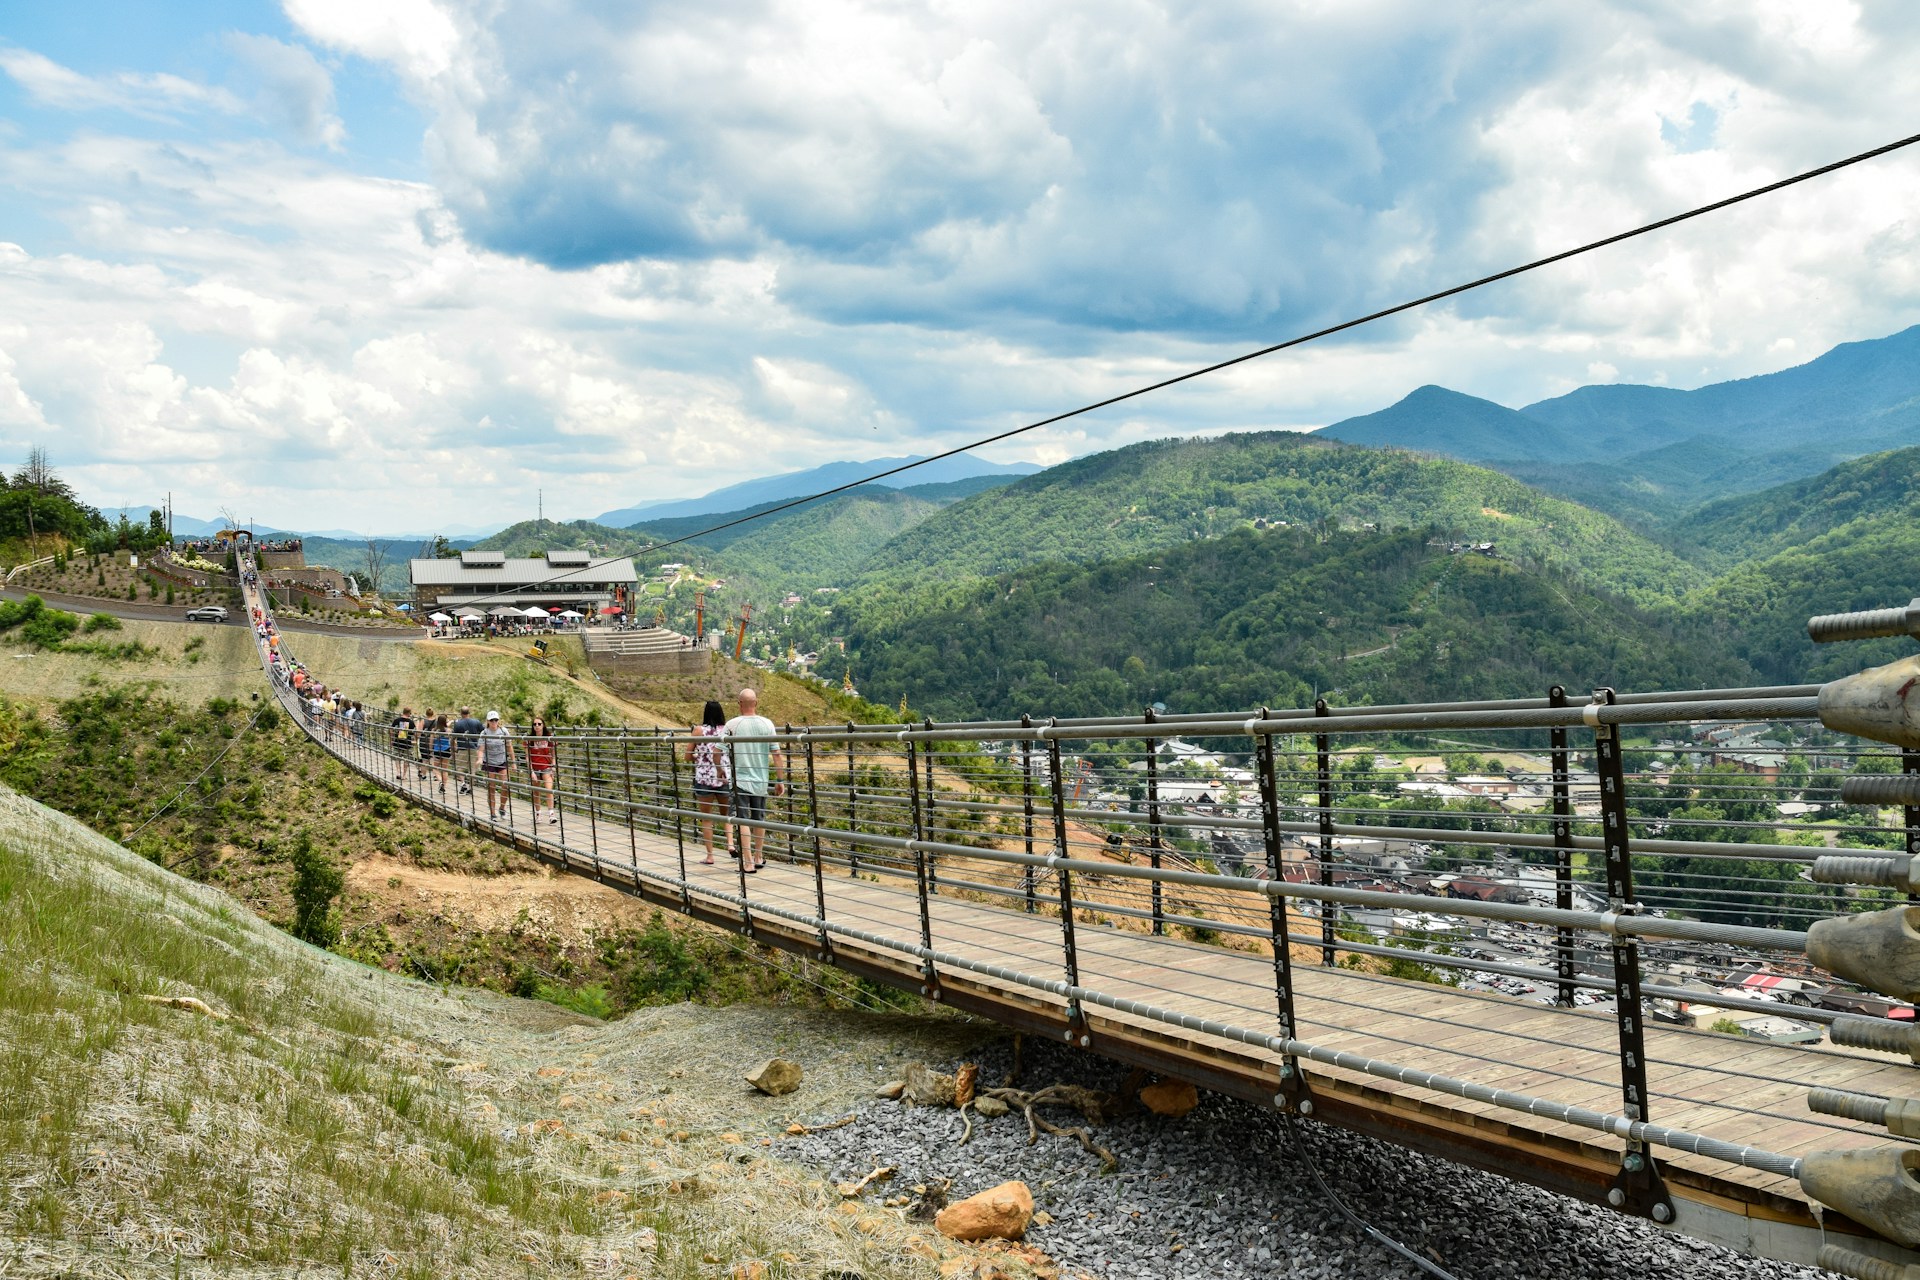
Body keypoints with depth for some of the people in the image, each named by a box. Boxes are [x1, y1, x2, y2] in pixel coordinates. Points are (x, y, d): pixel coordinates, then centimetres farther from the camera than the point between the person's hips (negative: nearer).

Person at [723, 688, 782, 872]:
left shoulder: (732, 724, -8)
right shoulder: (767, 724, -3)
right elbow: (776, 755, -2)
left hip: (740, 779, -2)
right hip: (761, 780, 3)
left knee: (743, 820, 0)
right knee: (759, 819, 16)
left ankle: (748, 862, -5)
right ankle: (758, 857, 28)